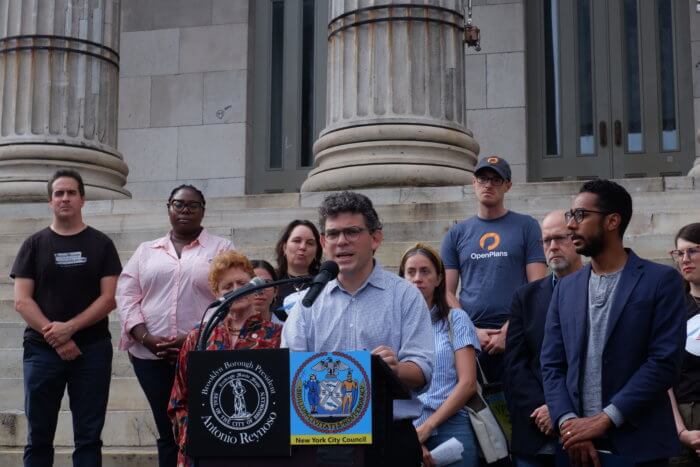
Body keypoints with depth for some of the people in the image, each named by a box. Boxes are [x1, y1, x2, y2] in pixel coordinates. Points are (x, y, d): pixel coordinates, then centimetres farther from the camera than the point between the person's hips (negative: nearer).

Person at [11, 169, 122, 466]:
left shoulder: (101, 244, 6)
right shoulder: (34, 244, 7)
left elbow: (109, 298, -2)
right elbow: (21, 300, 0)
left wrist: (69, 327, -13)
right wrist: (53, 336, -12)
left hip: (92, 350, 0)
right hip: (42, 350, 1)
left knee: (88, 436, 2)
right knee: (39, 436, 4)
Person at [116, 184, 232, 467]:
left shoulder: (222, 249, 7)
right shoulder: (146, 251, 16)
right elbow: (126, 295, 8)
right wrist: (146, 338, -7)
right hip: (150, 356, 3)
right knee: (167, 433, 7)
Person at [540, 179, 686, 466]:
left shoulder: (661, 280, -4)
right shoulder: (566, 288, 10)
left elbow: (665, 362, -11)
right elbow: (551, 365, 5)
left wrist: (603, 420, -16)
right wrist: (568, 422, -11)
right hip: (577, 442, 4)